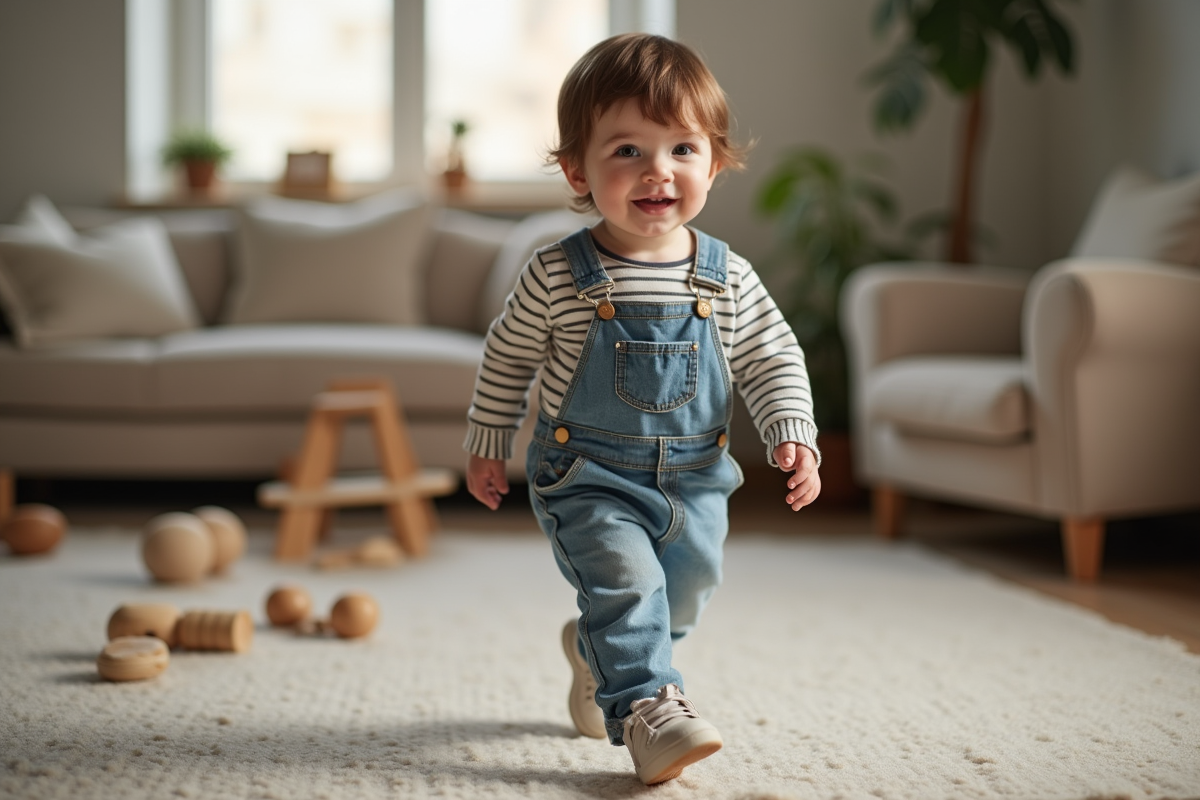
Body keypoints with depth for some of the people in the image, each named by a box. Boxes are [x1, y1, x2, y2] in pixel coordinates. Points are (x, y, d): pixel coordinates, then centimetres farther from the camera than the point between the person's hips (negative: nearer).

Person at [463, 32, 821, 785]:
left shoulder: (728, 279, -7)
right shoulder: (557, 276, -12)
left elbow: (772, 359, 4)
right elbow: (509, 358, 2)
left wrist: (794, 435, -10)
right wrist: (487, 445, 7)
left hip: (694, 478, 4)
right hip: (589, 476, -4)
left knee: (679, 601, 17)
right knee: (625, 577, -24)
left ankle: (600, 655, 45)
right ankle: (651, 711, -21)